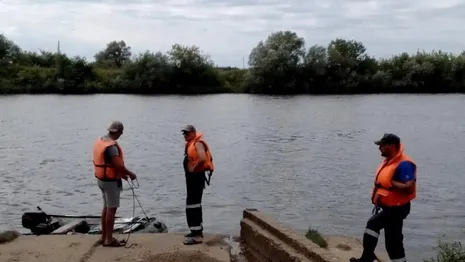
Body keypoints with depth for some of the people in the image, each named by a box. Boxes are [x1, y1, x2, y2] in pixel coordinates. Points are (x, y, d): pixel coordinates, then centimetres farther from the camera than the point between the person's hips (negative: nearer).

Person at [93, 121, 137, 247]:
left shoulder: (100, 141, 7)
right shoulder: (111, 146, -23)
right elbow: (118, 165, -28)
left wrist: (120, 174, 15)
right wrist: (130, 174, -11)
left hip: (101, 178, 9)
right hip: (111, 181, -9)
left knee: (106, 207, 18)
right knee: (111, 209, -1)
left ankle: (104, 237, 25)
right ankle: (109, 240, 5)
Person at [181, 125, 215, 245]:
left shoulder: (198, 143, -16)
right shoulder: (190, 144, 15)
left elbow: (202, 158, -33)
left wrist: (193, 167, -22)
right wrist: (190, 169, 12)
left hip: (197, 176, -11)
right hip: (192, 176, 11)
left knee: (192, 204, -12)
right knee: (195, 203, 18)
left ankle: (197, 235, -11)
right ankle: (198, 230, 29)